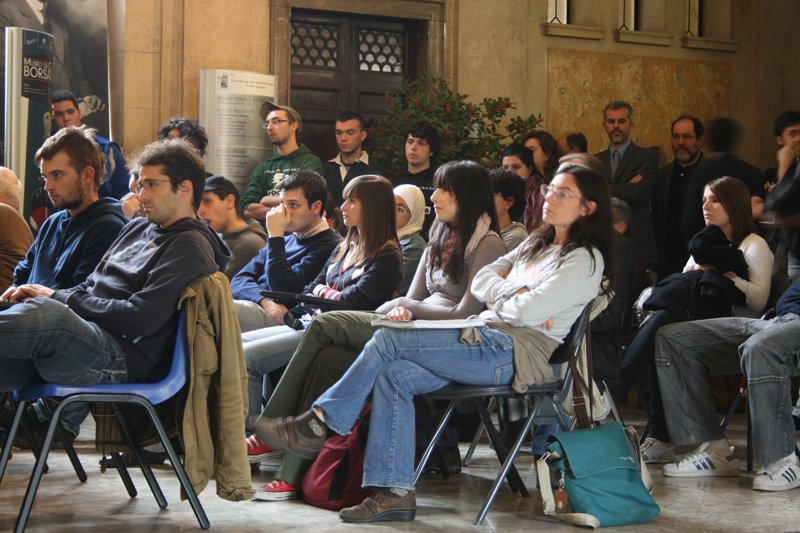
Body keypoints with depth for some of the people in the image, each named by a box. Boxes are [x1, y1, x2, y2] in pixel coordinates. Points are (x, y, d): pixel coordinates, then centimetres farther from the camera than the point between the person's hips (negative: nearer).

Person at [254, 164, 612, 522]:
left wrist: (497, 301, 6)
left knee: (388, 340, -17)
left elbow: (526, 313, -14)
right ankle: (395, 492, -17)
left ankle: (317, 423, -7)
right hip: (488, 339, 8)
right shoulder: (537, 244, 25)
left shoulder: (585, 260, -3)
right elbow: (480, 282, 14)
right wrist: (516, 297, -4)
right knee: (392, 374, -15)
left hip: (516, 352, -8)